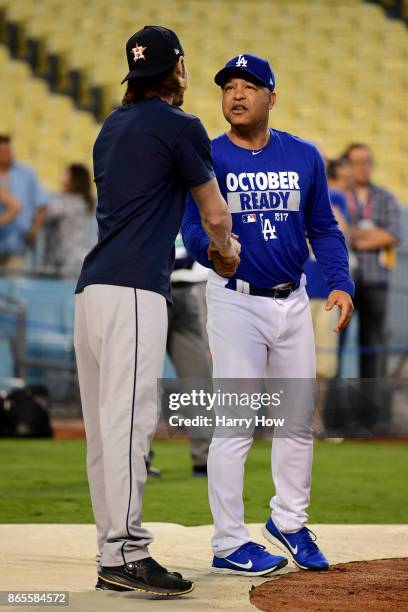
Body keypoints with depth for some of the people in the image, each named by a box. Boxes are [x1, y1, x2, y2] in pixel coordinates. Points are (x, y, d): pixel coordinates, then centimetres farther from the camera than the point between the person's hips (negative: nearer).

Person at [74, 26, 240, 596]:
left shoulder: (113, 125, 21)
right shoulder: (180, 126, -2)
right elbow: (214, 214, 6)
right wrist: (226, 248, 29)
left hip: (92, 289, 8)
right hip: (133, 291, -8)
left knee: (105, 426, 7)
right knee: (128, 420, -13)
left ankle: (112, 554, 8)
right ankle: (124, 553, -19)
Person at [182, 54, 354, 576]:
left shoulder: (304, 156, 6)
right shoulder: (207, 158, -5)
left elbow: (323, 227, 10)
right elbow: (194, 228, -12)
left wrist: (340, 283, -5)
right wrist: (213, 252, -35)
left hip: (293, 300, 5)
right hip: (236, 301, -4)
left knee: (300, 415, 12)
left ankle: (289, 521, 30)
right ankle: (229, 544, 2)